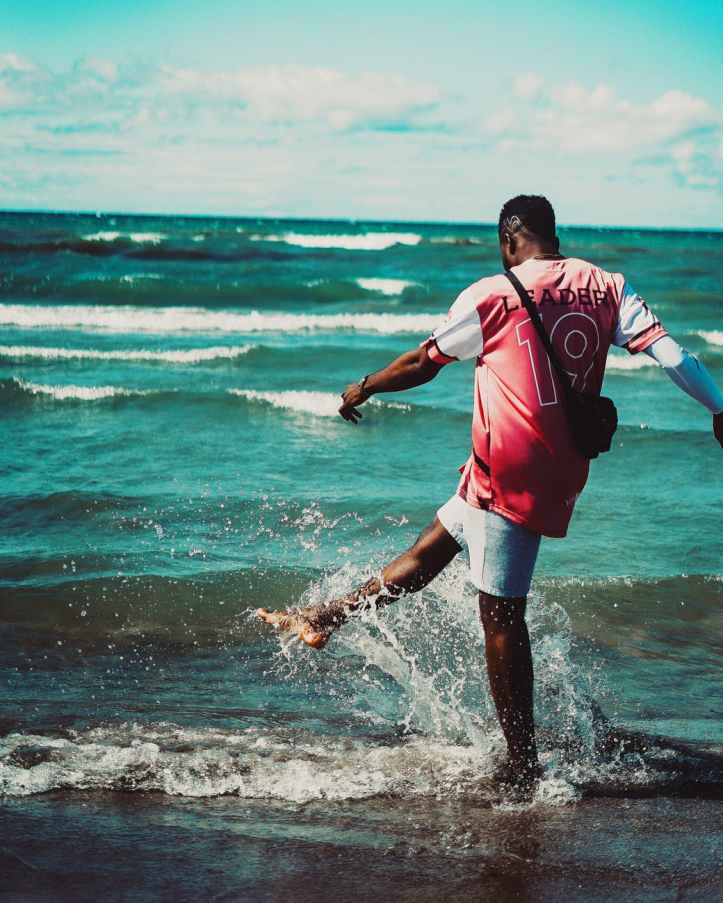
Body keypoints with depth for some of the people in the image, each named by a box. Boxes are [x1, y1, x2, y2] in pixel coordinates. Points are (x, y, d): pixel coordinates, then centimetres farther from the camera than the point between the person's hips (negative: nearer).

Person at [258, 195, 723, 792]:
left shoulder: (490, 295, -6)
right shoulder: (608, 288, 6)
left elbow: (423, 363, 5)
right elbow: (666, 349, -4)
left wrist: (363, 389, 21)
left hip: (510, 472, -7)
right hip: (563, 472, 7)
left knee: (502, 617, 0)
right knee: (434, 545, 20)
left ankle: (523, 765, 3)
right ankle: (326, 618, 31)